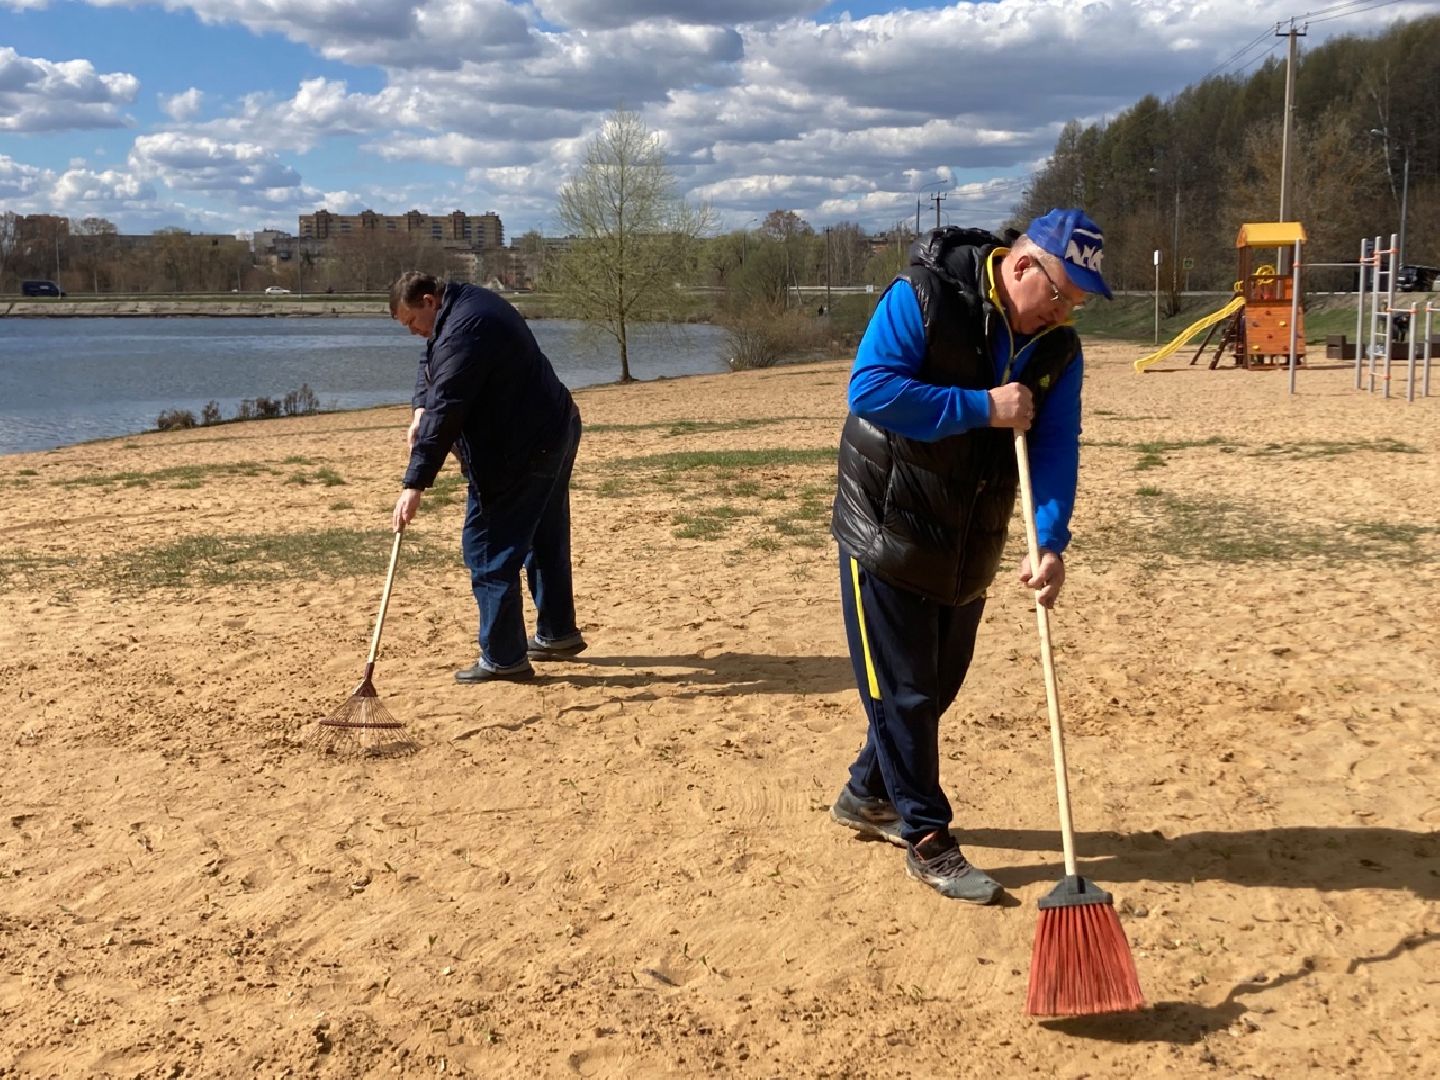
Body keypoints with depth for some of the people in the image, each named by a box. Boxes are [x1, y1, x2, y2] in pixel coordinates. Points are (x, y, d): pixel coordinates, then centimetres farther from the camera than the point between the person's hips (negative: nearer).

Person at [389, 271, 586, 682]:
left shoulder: (463, 333, -24)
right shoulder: (466, 301, 9)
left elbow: (445, 413, -29)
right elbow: (430, 364, 19)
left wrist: (415, 485, -29)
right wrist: (421, 410, -1)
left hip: (520, 454, -11)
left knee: (487, 548, -5)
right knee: (546, 538, 21)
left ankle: (502, 658, -1)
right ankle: (558, 633, 35)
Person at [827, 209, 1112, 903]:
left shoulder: (1058, 348, -2)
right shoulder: (923, 299, -19)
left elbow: (1056, 448, -10)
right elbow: (869, 388, -28)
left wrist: (1051, 543, -25)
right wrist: (983, 407, -28)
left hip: (969, 546, 7)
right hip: (888, 531, -6)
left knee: (936, 686, 17)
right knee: (901, 690, -1)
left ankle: (868, 797, 37)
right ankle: (926, 838, 12)